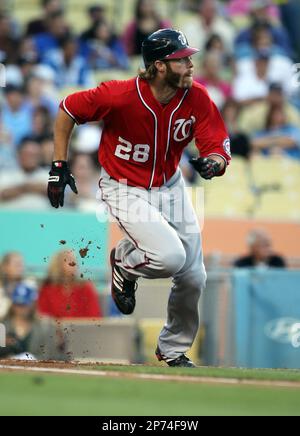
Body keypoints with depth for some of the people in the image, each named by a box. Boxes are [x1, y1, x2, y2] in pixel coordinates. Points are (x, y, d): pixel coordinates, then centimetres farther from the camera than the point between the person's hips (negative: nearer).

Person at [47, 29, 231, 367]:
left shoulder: (197, 98, -16)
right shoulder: (120, 96, -27)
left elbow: (219, 149, -15)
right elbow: (68, 110, -12)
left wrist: (213, 163, -40)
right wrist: (59, 166, -11)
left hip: (170, 187, 5)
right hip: (125, 190, -5)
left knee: (194, 278, 7)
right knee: (170, 256, -27)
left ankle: (173, 350, 33)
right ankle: (124, 263, 9)